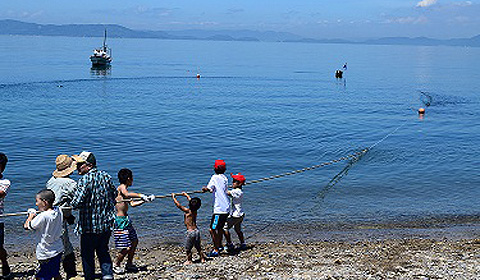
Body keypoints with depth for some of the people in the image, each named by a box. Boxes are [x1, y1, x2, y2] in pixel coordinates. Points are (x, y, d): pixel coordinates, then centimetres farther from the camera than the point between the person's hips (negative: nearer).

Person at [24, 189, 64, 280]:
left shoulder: (42, 216, -24)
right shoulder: (58, 211, -2)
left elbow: (26, 226, -13)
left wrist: (31, 215, 2)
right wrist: (36, 215, 12)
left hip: (47, 254, -8)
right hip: (58, 250, 8)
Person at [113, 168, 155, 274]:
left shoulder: (124, 189, 16)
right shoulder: (121, 187, -13)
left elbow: (132, 204, 18)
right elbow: (127, 195, -36)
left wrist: (144, 200, 18)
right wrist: (141, 196, -29)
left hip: (125, 219, 10)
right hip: (120, 220, -10)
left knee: (134, 241, 17)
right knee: (127, 247, -8)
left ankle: (129, 264, 30)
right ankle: (116, 264, 9)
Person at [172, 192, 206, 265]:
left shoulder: (187, 211, -13)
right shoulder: (195, 211, 5)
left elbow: (178, 205, -8)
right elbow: (190, 200, 23)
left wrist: (173, 197, 6)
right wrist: (186, 195, 37)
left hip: (190, 232, -7)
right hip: (197, 231, 7)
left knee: (188, 248, 7)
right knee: (198, 247, 18)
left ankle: (189, 260, 16)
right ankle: (202, 258, 23)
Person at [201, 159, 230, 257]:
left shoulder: (215, 177, -11)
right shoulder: (225, 178, 10)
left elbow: (208, 189, -18)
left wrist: (204, 189, 4)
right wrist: (211, 189, 21)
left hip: (219, 208, -8)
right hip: (226, 208, 8)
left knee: (213, 229, -2)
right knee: (220, 227, 22)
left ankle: (216, 250, 1)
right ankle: (219, 246, 34)